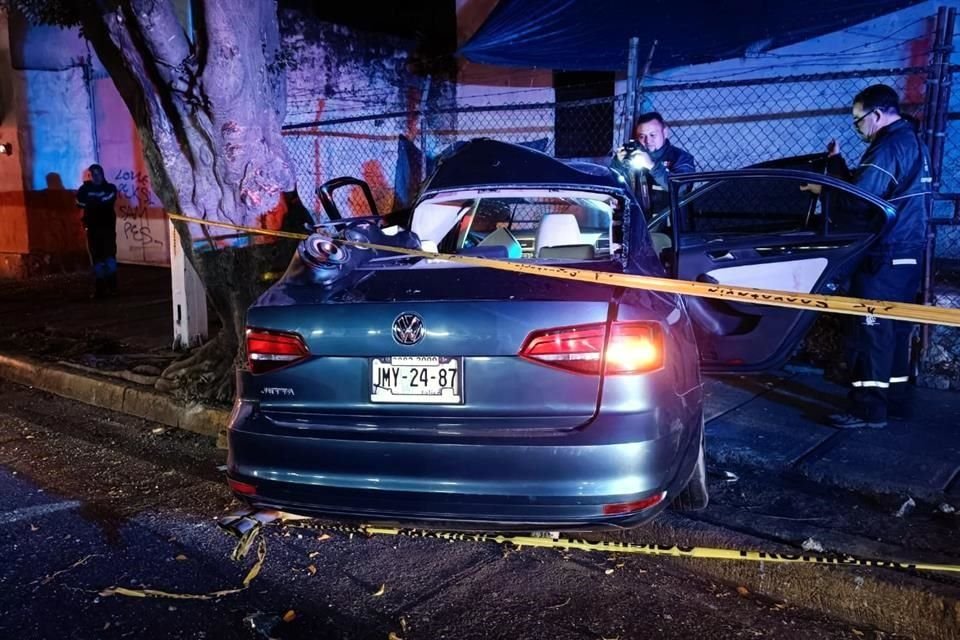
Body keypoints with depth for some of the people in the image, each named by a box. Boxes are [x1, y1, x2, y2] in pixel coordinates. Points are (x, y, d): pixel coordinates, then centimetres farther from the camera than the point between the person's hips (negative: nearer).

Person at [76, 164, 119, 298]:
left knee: (109, 256, -7)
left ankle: (112, 286, -1)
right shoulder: (85, 189, 8)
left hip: (108, 226, -1)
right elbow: (80, 203, -10)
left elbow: (107, 201, -13)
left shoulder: (110, 188, 6)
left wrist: (91, 203, -9)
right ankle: (99, 289, 5)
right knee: (97, 258, 2)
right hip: (92, 227, 1)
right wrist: (99, 202, -16)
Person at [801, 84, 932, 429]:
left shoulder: (889, 147, -17)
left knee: (871, 331, -6)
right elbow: (867, 188, 18)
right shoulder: (913, 142, 15)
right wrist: (836, 163, 17)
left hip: (884, 258, -10)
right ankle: (894, 399, 23)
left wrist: (822, 191, -6)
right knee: (896, 329, 14)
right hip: (907, 255, 10)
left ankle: (869, 410, -3)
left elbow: (858, 200, -22)